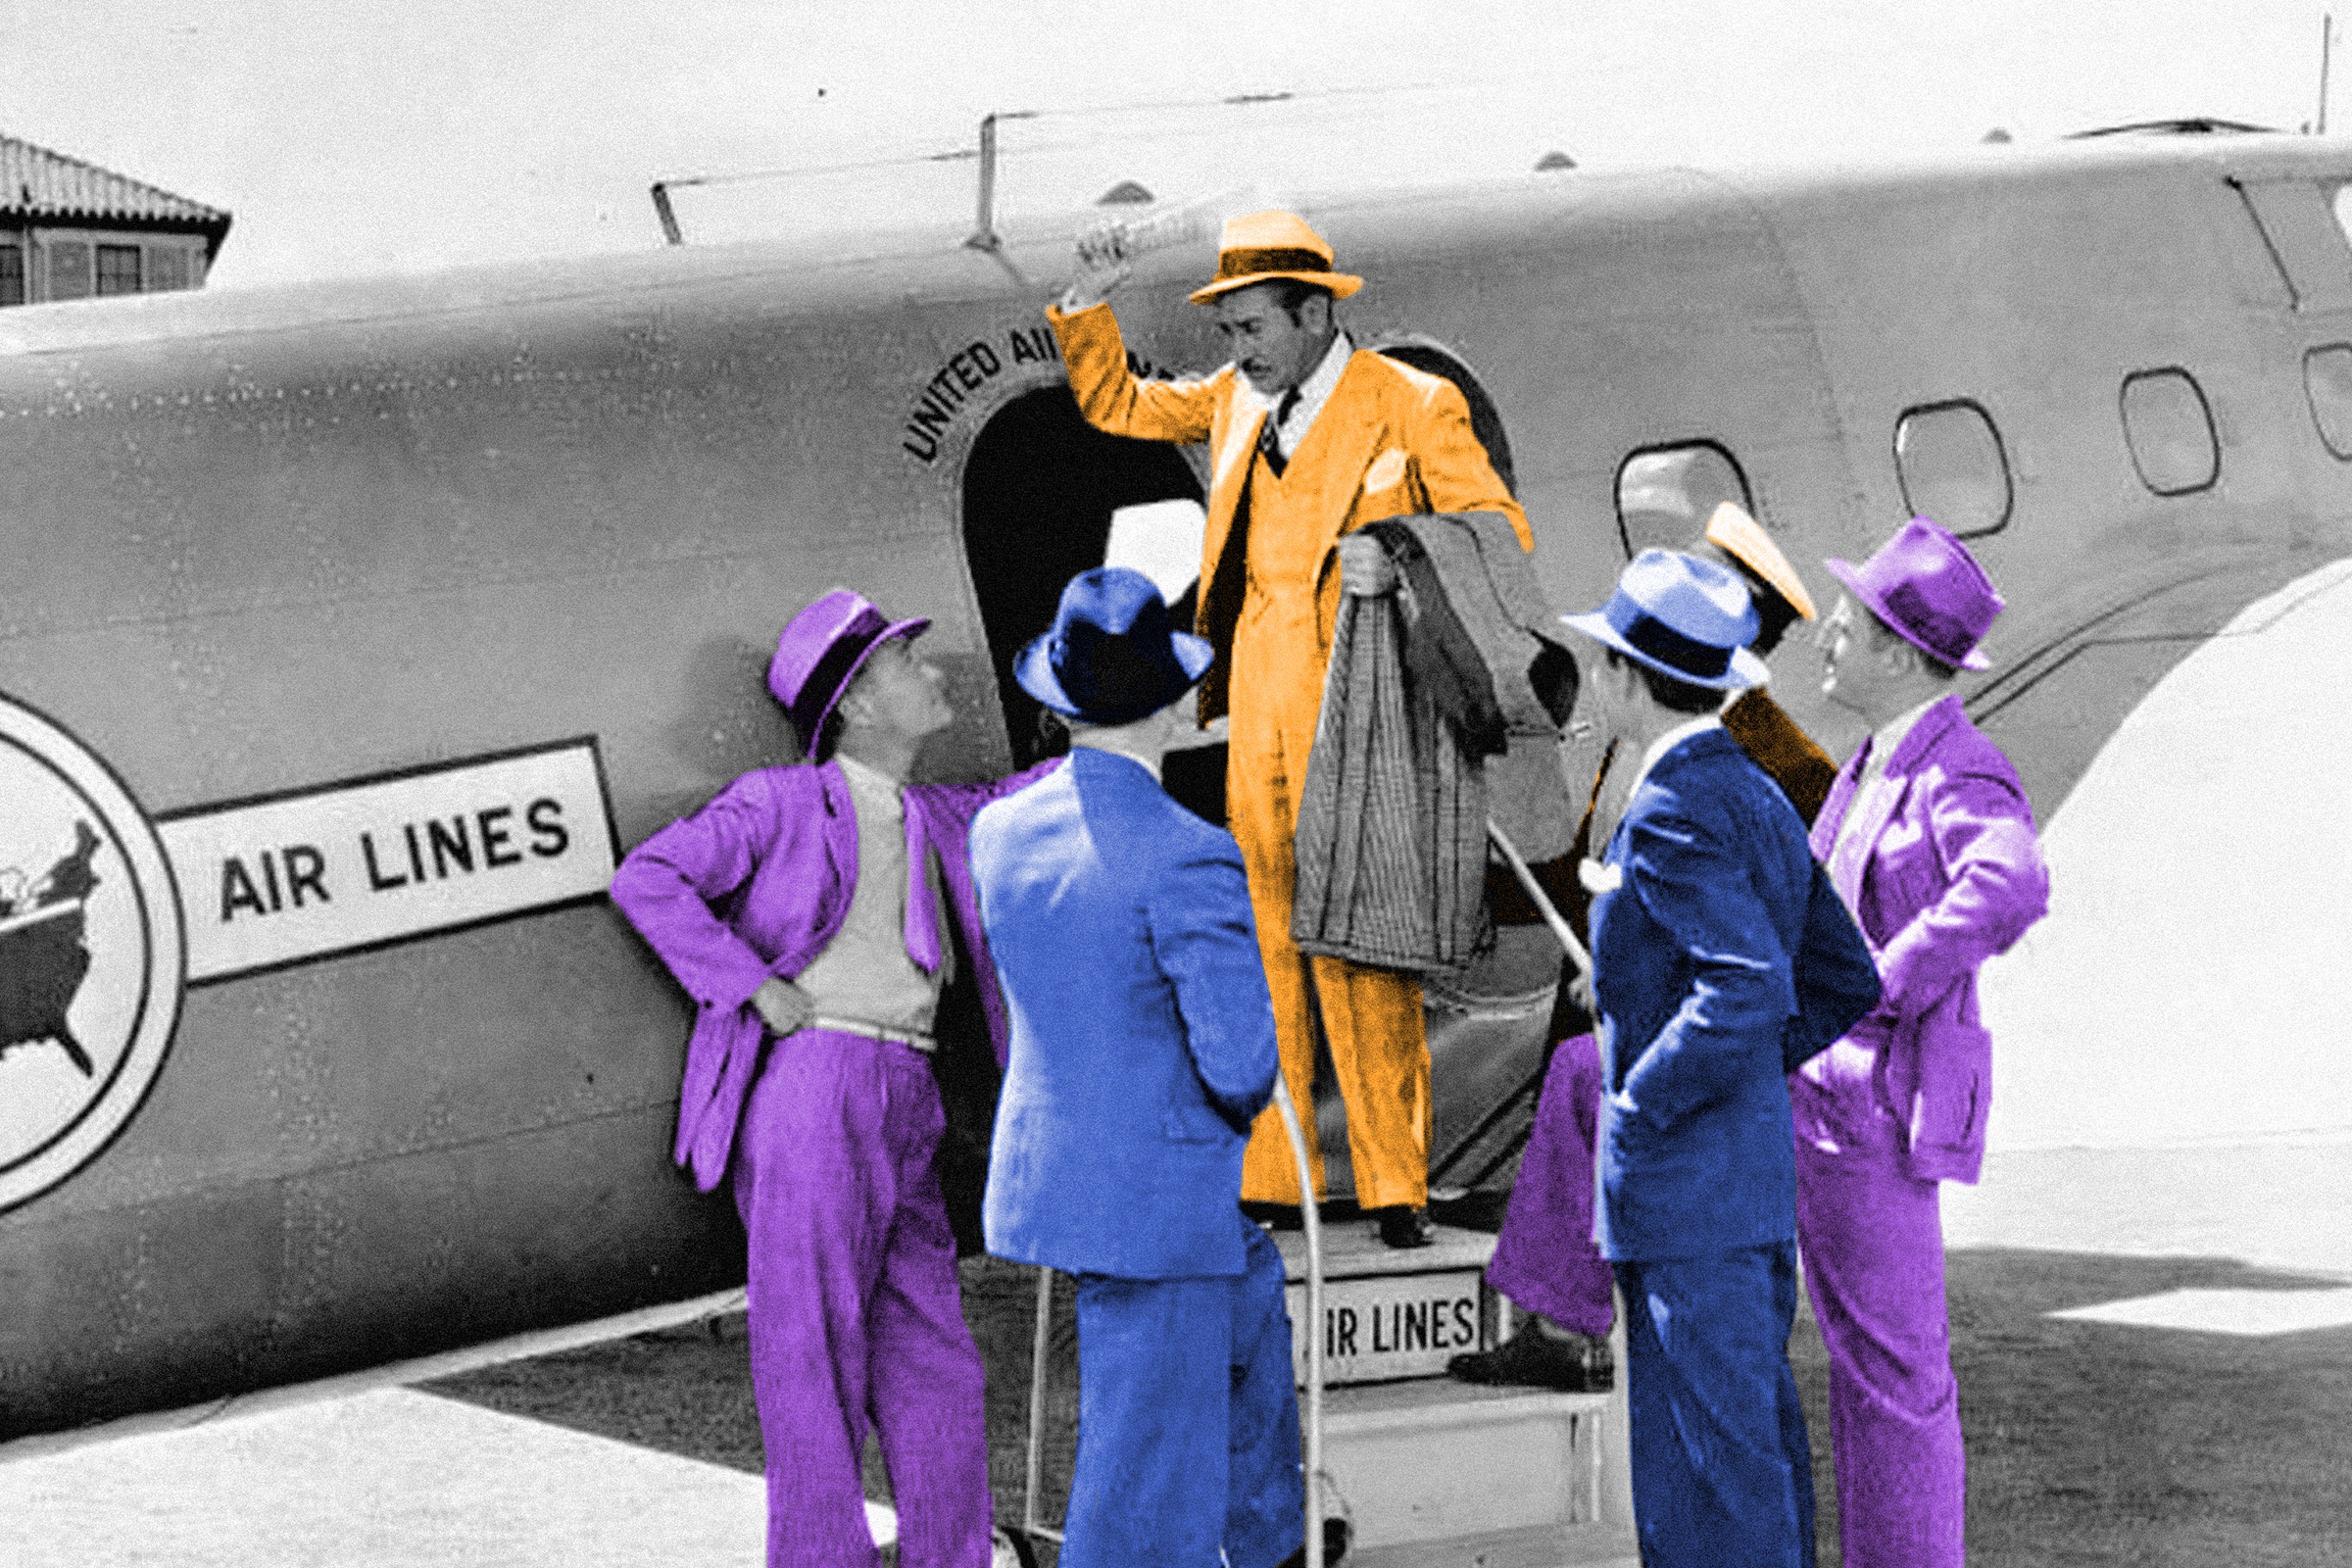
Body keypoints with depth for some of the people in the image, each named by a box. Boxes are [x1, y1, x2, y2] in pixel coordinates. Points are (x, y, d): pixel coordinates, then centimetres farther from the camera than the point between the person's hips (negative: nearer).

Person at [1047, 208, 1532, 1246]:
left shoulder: (1414, 408, -1)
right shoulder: (1235, 400, 16)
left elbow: (1502, 532, -1)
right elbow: (1116, 403, 28)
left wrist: (1403, 562, -18)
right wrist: (1087, 310, 12)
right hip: (1257, 713, 5)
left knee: (1359, 956, -7)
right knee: (1263, 946, 5)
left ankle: (1394, 1188, -1)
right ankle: (1266, 1179, 10)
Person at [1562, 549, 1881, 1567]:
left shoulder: (1674, 814, -16)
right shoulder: (1760, 801, 13)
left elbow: (1750, 989, -26)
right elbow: (1847, 981, 19)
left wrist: (1642, 1107, -17)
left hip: (1685, 1193, -10)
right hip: (1760, 1183, 10)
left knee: (1709, 1465, -5)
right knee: (1758, 1447, 14)